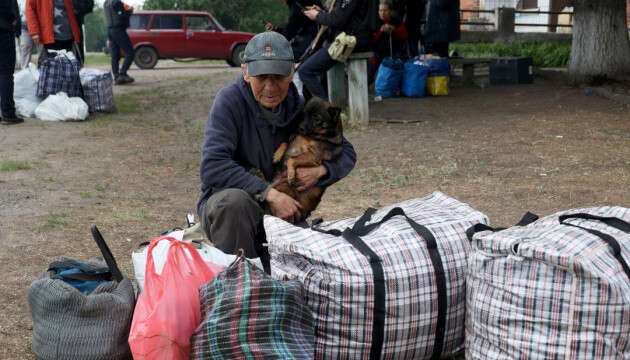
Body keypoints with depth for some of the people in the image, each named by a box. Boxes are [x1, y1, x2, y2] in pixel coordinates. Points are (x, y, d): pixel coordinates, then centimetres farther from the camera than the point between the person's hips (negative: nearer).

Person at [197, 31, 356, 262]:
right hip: (223, 205, -4)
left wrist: (320, 171, -14)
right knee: (235, 200, -38)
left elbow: (346, 152, 8)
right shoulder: (230, 101, -13)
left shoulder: (297, 107, 1)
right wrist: (269, 193, -30)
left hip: (283, 211, 4)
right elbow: (212, 167, -23)